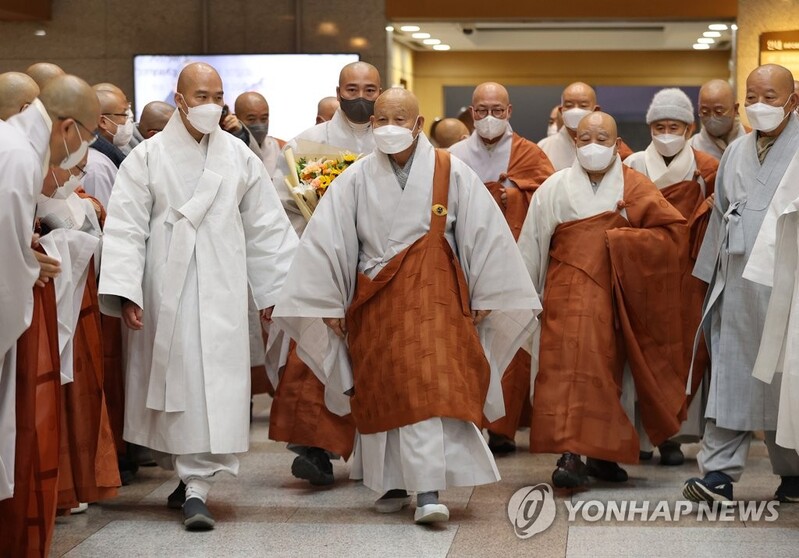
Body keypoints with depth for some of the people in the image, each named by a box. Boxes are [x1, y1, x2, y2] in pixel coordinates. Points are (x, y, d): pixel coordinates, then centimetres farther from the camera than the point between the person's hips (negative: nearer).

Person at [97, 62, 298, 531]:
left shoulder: (239, 157, 7)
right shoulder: (148, 157, 0)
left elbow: (266, 227, 10)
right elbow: (125, 227, -4)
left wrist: (276, 288, 9)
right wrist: (125, 291, -12)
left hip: (221, 294, 1)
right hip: (165, 293, -1)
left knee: (215, 383, -6)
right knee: (174, 381, 3)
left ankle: (198, 487, -5)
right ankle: (190, 474, 18)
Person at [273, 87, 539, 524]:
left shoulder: (451, 173, -1)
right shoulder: (357, 179, 1)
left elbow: (485, 235, 2)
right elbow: (326, 240, 2)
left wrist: (483, 297, 3)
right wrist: (330, 303, 2)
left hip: (434, 296, -2)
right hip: (376, 302, 2)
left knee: (430, 386, -12)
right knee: (381, 392, 5)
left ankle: (428, 491, -15)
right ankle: (392, 483, 20)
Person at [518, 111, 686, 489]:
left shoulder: (633, 187, 5)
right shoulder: (555, 188, 3)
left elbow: (671, 229, -2)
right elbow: (531, 246, 6)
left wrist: (621, 241, -11)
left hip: (616, 294, 2)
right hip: (569, 292, -2)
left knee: (607, 368, 7)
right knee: (570, 365, -15)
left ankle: (602, 453, 19)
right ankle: (571, 456, -20)